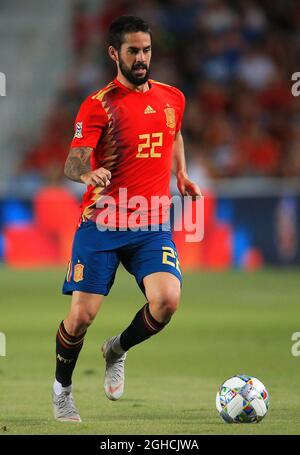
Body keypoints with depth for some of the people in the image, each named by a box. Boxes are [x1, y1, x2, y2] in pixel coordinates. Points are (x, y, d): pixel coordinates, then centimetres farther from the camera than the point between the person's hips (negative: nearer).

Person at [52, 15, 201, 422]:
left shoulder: (172, 98, 9)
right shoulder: (98, 105, -6)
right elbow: (73, 162, -16)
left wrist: (181, 174, 19)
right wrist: (87, 173, -37)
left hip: (152, 225, 3)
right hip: (101, 223, -3)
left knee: (167, 300, -20)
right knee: (82, 315, -7)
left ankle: (117, 351, 12)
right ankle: (62, 388, 22)